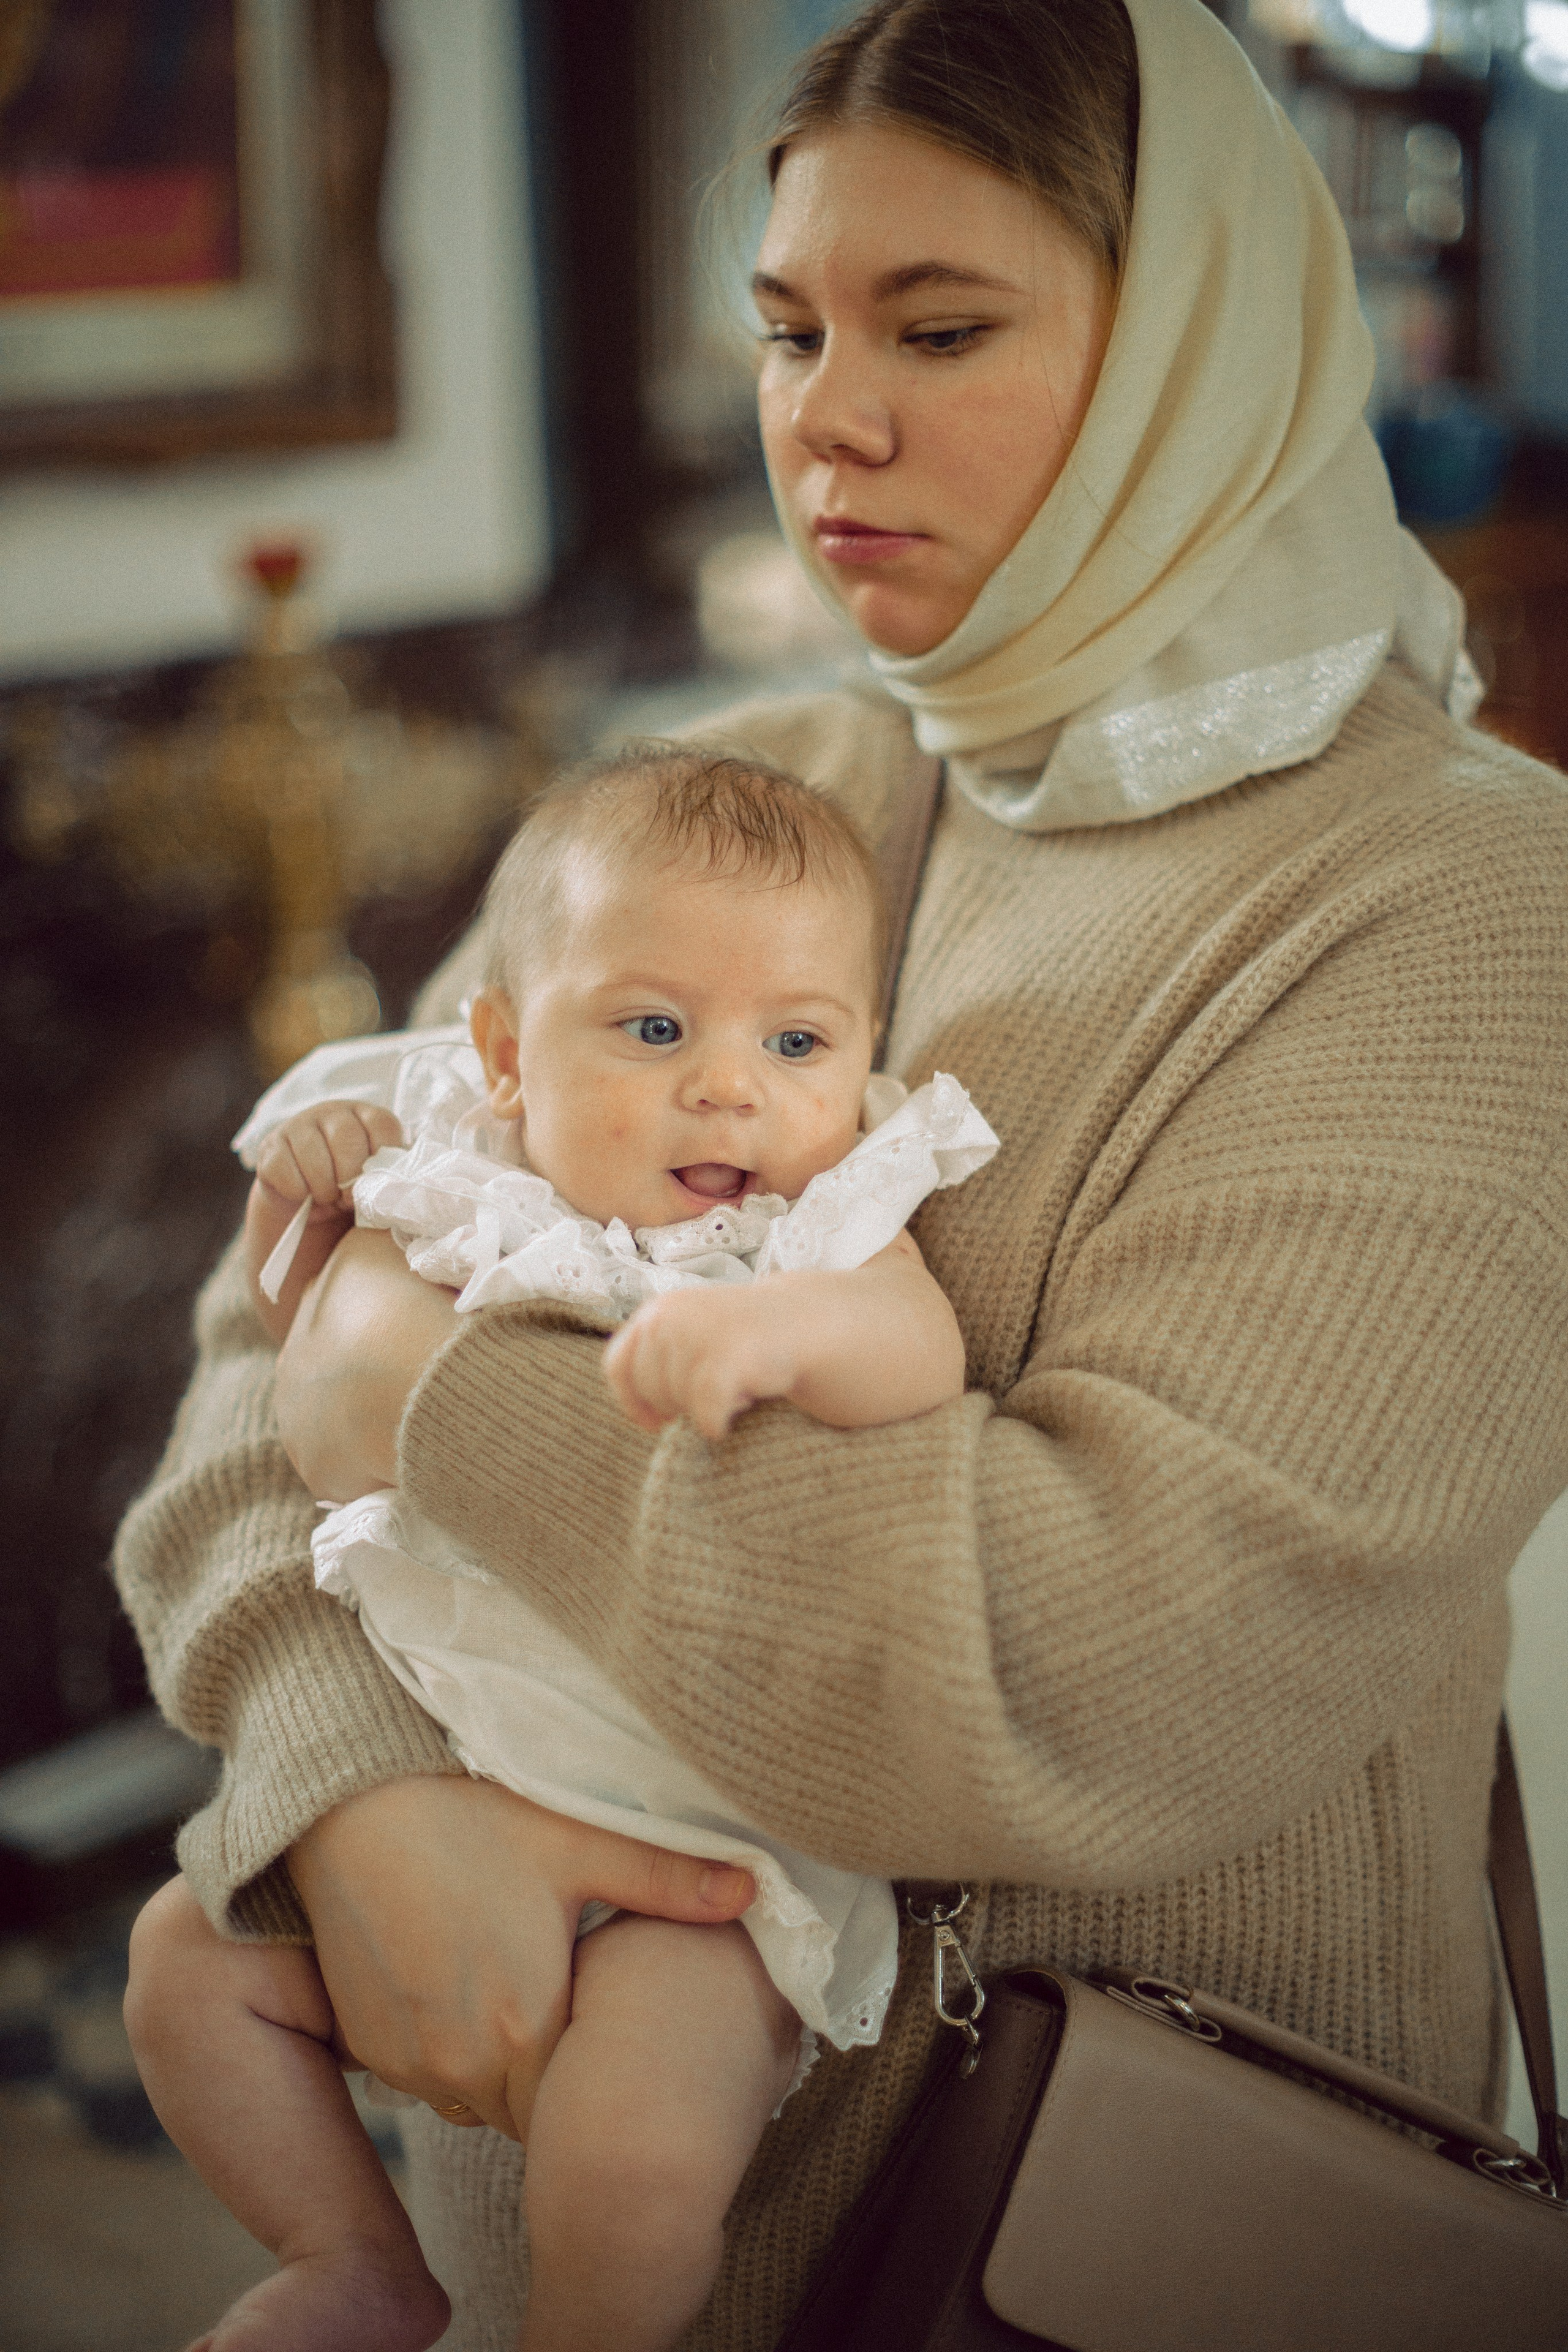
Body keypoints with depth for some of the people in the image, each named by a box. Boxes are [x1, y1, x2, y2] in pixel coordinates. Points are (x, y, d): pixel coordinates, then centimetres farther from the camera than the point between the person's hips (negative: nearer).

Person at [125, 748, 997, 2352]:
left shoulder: (822, 1227, -10)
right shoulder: (471, 1197, 1)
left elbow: (920, 1356, -33)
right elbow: (300, 1342, 19)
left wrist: (780, 1324, -53)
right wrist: (301, 1194, 0)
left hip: (708, 1839, -5)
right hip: (440, 1787, 6)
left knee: (630, 2156, -23)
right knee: (189, 1956, 8)